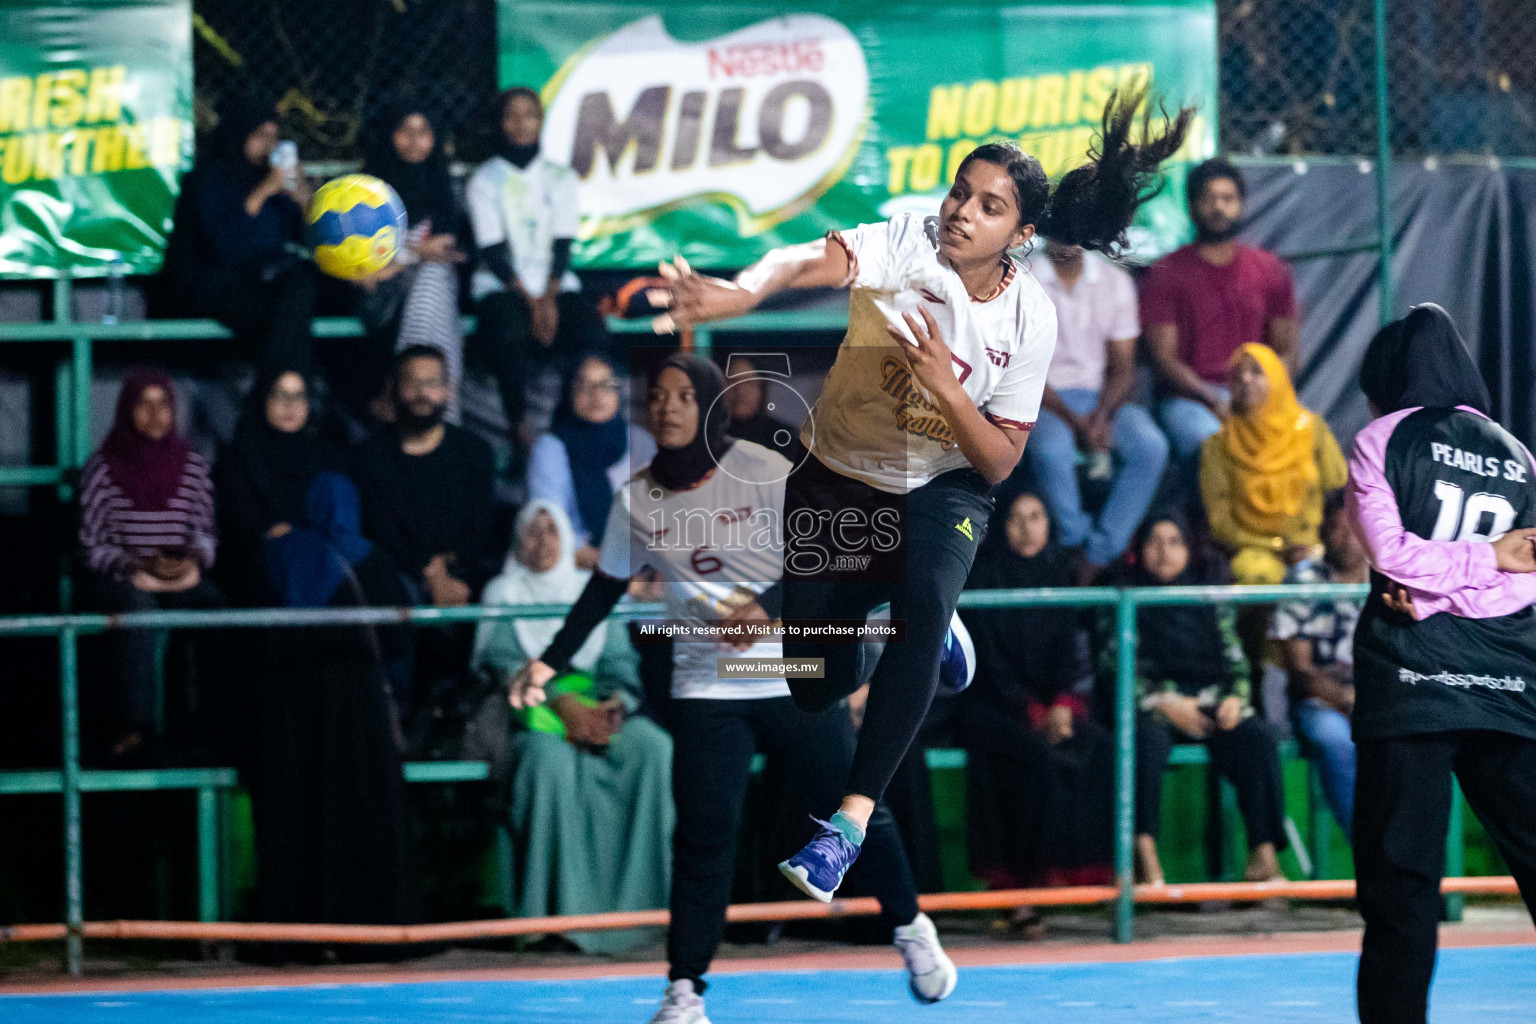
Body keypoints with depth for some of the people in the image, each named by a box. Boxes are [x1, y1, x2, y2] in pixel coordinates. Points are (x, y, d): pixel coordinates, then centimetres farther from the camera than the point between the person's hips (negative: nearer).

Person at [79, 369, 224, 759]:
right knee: (137, 600, -38)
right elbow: (93, 544, 1)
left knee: (214, 605, -30)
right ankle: (135, 724, -39)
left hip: (183, 575, 3)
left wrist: (191, 559, -8)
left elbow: (206, 531, 13)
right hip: (121, 577, -3)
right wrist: (138, 565, -13)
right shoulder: (103, 469, 1)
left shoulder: (193, 466, 9)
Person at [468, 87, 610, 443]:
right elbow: (494, 253, -2)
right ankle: (518, 427, -27)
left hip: (555, 286, 2)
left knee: (594, 333, -29)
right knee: (510, 336, -37)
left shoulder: (560, 177, 12)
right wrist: (531, 302, -14)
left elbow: (563, 245, 4)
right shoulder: (484, 182, 5)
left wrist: (549, 299, -12)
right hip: (501, 288, -2)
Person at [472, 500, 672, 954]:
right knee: (551, 761, -38)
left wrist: (616, 703, -11)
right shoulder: (503, 593, 13)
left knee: (655, 749, -29)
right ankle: (558, 911, -38)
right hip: (531, 713, -3)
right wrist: (560, 702, -17)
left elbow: (620, 661, 13)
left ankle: (644, 900, -30)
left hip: (598, 710, 3)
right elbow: (502, 661, -2)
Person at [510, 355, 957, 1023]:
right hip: (705, 687, 2)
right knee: (702, 837, -9)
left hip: (797, 679, -2)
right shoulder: (637, 500, 2)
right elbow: (605, 589, 14)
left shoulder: (766, 473, -9)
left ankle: (911, 931, 28)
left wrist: (764, 608, -25)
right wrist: (550, 662, 9)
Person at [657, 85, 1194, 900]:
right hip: (835, 480, 0)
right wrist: (741, 291, -66)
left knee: (924, 609, -33)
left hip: (943, 489, 0)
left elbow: (999, 464, -11)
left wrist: (946, 388, -30)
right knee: (815, 687, 2)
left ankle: (852, 818, -29)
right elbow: (814, 262, -44)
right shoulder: (906, 245, -22)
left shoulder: (1030, 319, -15)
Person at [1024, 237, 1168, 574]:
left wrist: (1102, 417, -13)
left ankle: (1097, 558, -27)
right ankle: (1076, 544, -23)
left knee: (1151, 447, -27)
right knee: (1051, 450, -37)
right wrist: (1074, 420, -17)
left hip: (1102, 398, 3)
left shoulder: (1116, 281, 9)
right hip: (1045, 400, -3)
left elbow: (1123, 368, 7)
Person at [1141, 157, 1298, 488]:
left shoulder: (1271, 271, 14)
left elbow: (1285, 353, 12)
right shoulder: (1166, 274, 4)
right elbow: (1165, 359, -2)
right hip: (1187, 396, -3)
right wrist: (1214, 403, -18)